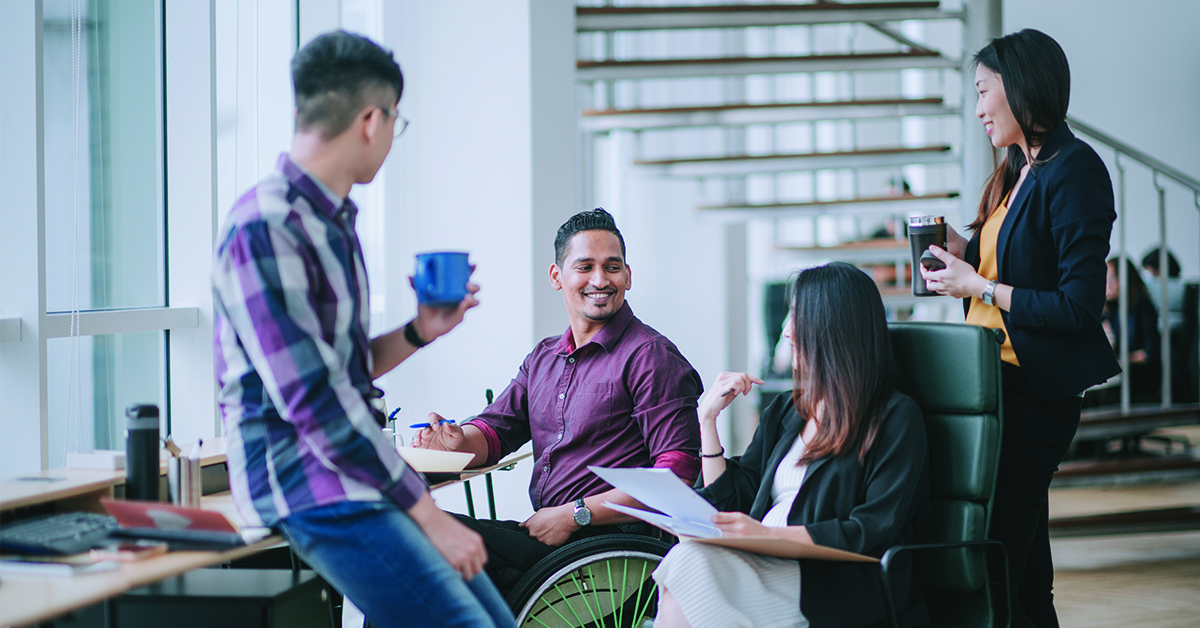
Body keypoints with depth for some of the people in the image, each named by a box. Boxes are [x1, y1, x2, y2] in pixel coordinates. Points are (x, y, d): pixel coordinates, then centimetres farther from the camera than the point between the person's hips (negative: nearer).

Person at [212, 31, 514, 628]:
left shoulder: (331, 221, 14)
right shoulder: (265, 228, -17)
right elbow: (314, 403, -21)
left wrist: (417, 333, 7)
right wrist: (427, 514, -18)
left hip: (350, 467, 10)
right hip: (306, 485, -10)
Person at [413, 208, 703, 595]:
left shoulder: (650, 356, -7)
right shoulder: (542, 358, 21)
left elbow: (679, 474, -15)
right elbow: (496, 428, 19)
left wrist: (575, 515, -18)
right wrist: (458, 441, -8)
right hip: (543, 532, 8)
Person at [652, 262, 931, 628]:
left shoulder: (896, 417, 1)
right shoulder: (783, 412, 24)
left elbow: (874, 532, -10)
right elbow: (731, 503, 23)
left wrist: (768, 533, -20)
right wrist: (708, 418, 16)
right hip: (766, 564, 6)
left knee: (691, 564, -31)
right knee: (689, 559, -29)